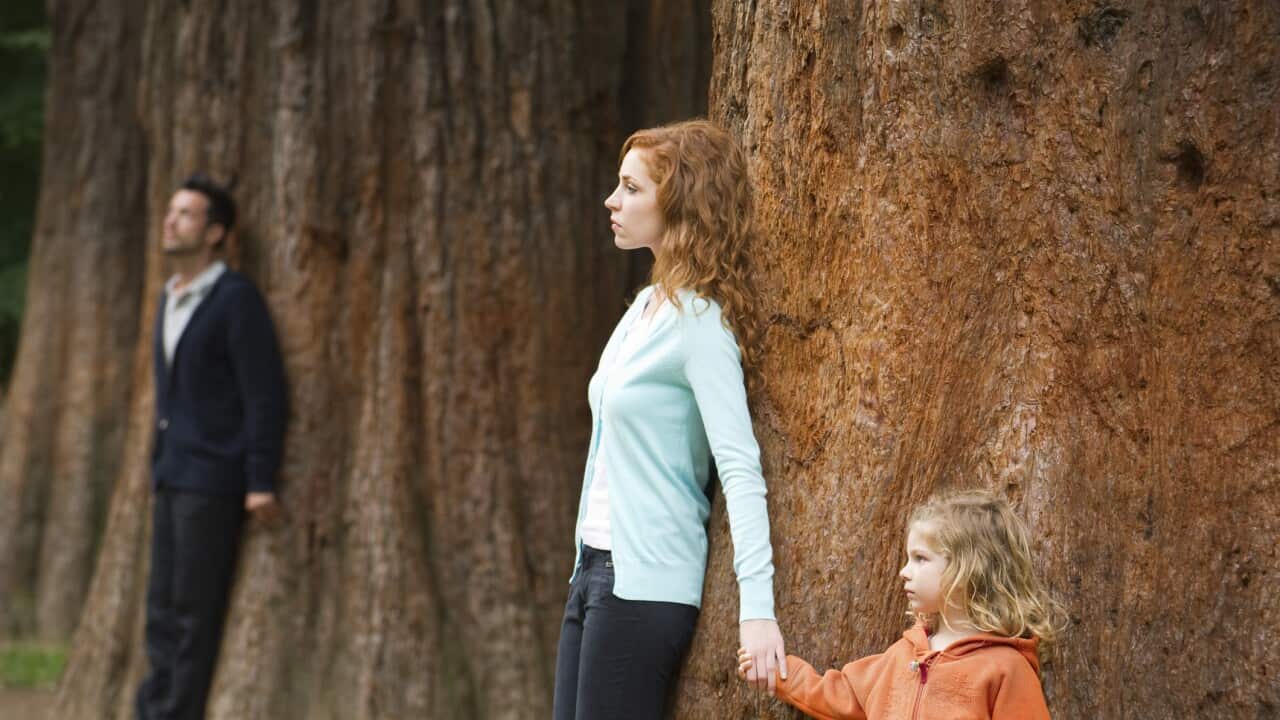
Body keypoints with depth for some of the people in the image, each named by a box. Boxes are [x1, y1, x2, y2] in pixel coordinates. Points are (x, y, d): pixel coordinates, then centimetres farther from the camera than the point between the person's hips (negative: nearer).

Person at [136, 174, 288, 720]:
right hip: (173, 477, 8)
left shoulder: (237, 298, -12)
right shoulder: (172, 299, 14)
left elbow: (265, 395, -15)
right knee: (164, 607, 7)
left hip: (214, 480, -8)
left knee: (194, 607, -6)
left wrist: (261, 483, -19)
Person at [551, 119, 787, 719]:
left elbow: (739, 467, -21)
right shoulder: (646, 306, 13)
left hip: (644, 583, -9)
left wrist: (757, 606, -30)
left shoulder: (700, 323, -14)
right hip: (596, 569, 9)